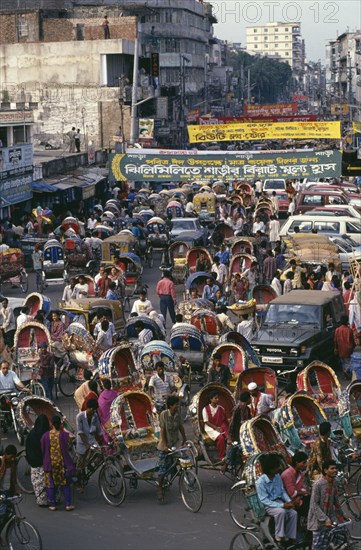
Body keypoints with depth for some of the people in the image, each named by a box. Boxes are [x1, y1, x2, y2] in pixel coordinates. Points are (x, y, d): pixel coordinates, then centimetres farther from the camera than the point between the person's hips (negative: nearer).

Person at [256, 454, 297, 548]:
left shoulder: (277, 476, 0)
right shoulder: (260, 482, -21)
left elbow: (283, 491, 11)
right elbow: (264, 500, -22)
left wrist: (289, 501, -10)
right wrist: (282, 505, -27)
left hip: (278, 501, 6)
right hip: (267, 505, -6)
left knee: (293, 513, -17)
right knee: (281, 511, -34)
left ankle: (289, 538, -7)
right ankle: (279, 538, -21)